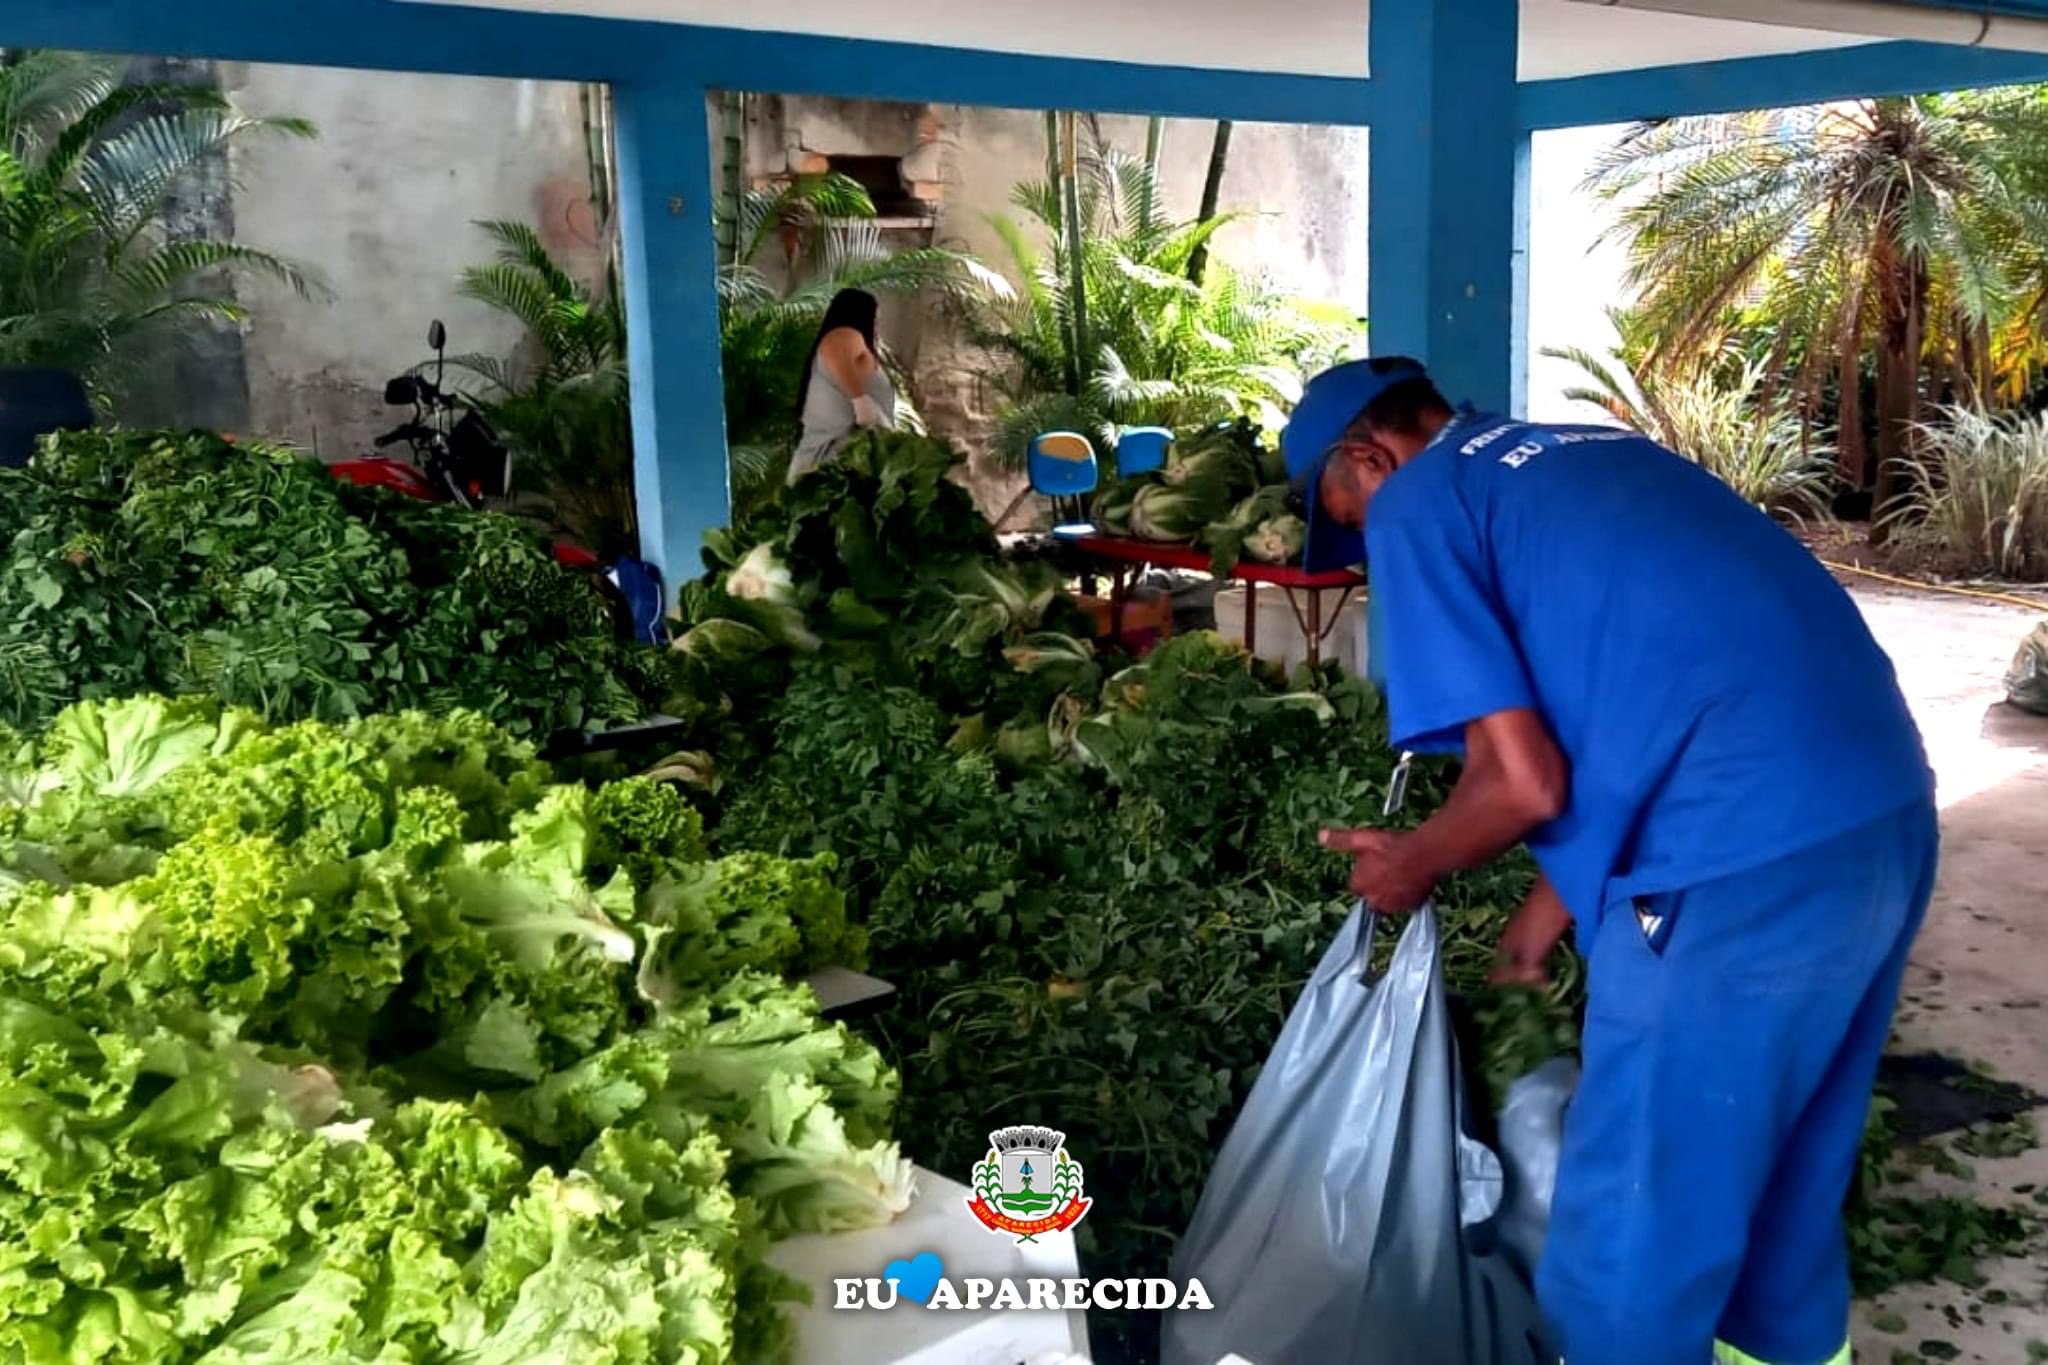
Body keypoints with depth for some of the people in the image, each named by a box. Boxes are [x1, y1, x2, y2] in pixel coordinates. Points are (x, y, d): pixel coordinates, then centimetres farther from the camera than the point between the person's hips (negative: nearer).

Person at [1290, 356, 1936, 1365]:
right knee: (1787, 1173, 28)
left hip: (1745, 860, -9)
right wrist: (1555, 903, 28)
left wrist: (1411, 866, 10)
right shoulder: (1584, 453, 24)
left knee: (1632, 1221, 10)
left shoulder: (1416, 509, -1)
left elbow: (1523, 781, -9)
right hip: (1887, 811, 9)